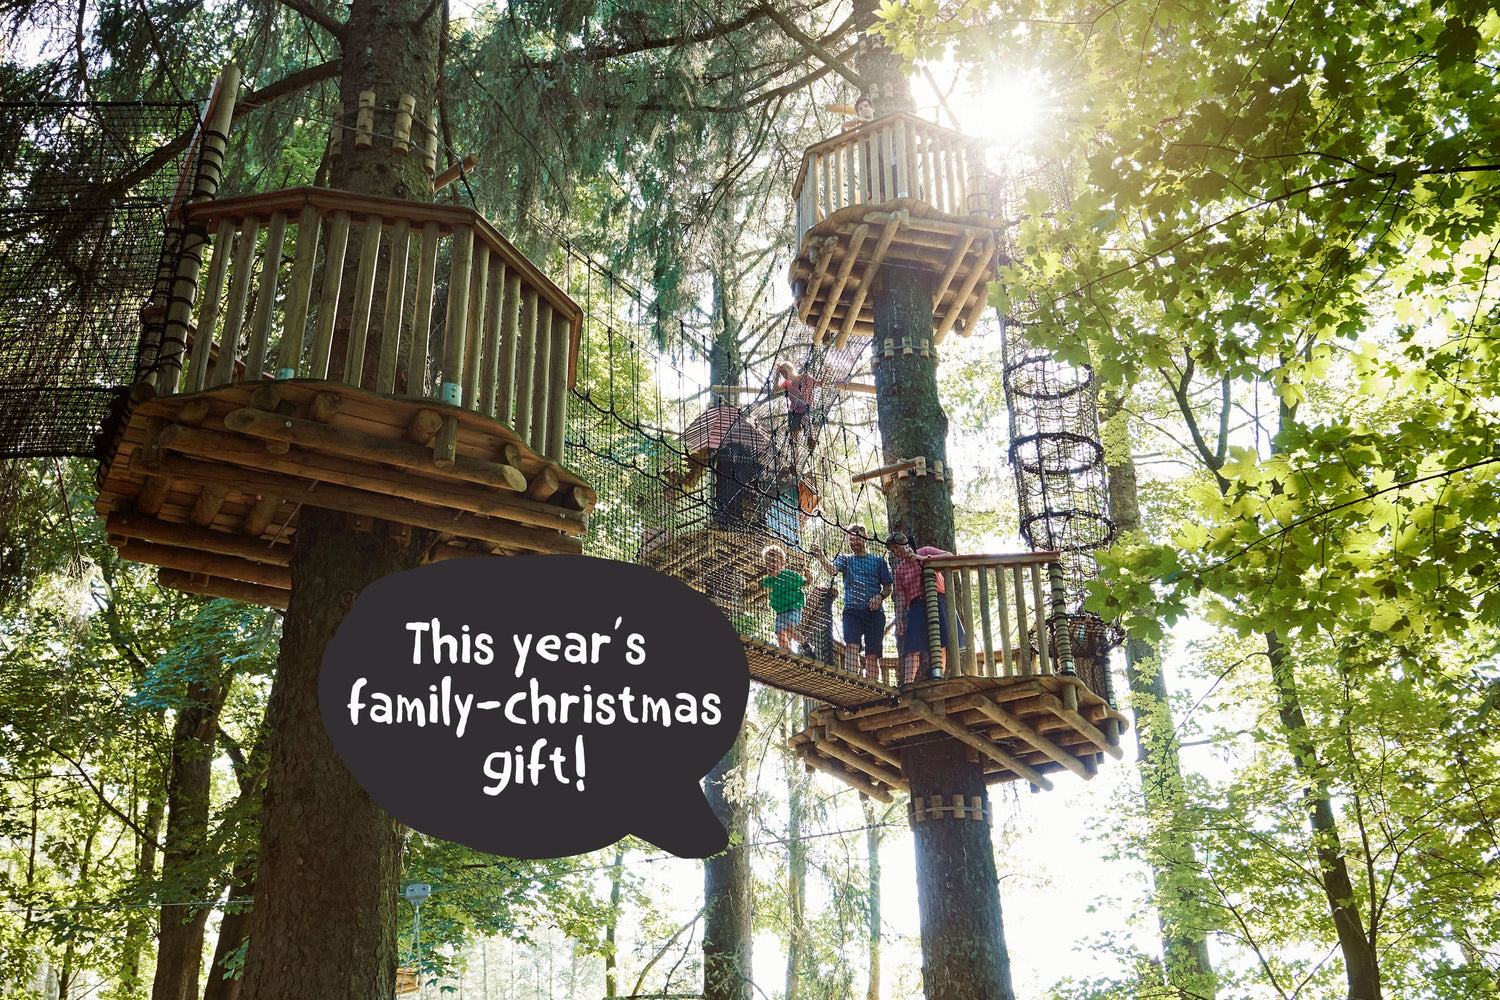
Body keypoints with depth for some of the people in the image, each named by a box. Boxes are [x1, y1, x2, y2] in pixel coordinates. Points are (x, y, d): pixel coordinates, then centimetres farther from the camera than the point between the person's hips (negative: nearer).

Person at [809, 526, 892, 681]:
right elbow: (832, 568, -8)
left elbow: (887, 588, 13)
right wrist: (820, 556, -29)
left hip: (875, 612, 1)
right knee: (851, 647, -21)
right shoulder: (845, 559, 14)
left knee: (872, 656, 1)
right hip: (852, 611, -1)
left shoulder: (878, 561, 16)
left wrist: (880, 596, -10)